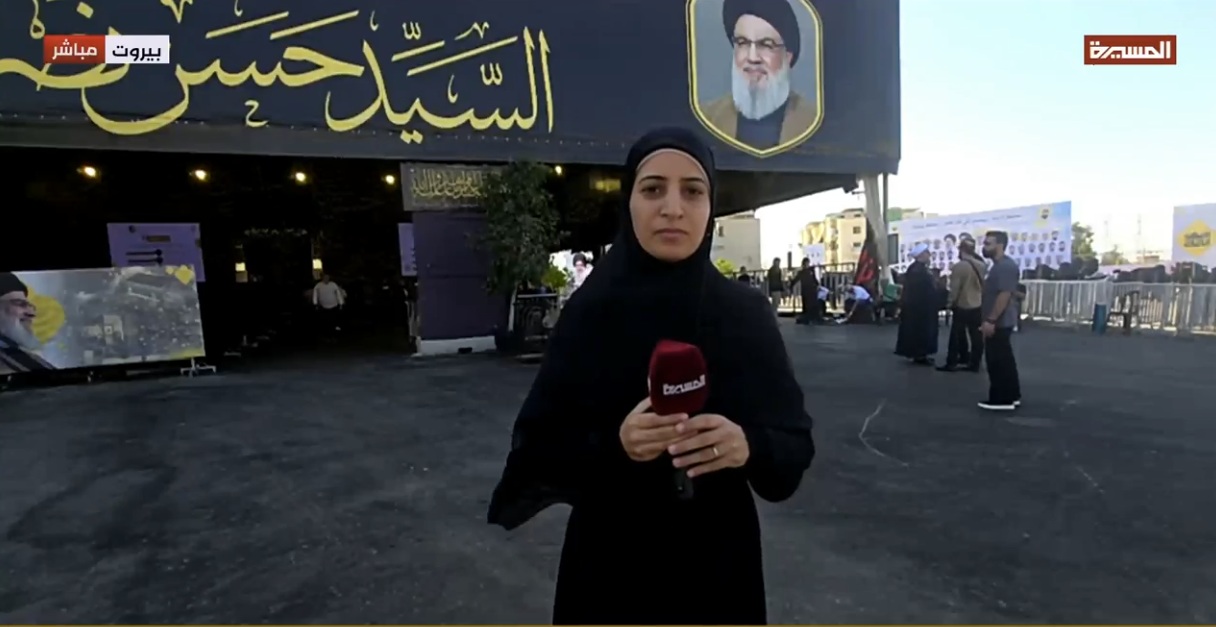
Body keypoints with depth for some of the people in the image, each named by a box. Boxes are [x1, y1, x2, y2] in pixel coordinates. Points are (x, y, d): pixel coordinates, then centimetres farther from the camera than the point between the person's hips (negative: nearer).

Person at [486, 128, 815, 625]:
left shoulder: (748, 314, -7)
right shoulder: (588, 312, -9)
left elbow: (796, 443, -4)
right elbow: (535, 448, -7)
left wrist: (749, 447, -25)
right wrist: (611, 444, -25)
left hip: (718, 563, 1)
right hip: (610, 565, 0)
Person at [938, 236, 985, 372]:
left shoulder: (958, 266, -17)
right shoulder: (982, 266, 0)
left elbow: (954, 288, -14)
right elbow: (985, 285, 8)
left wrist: (951, 303, -1)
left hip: (961, 306, -5)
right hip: (977, 305, 5)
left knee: (957, 335, 3)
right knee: (976, 335, 8)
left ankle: (952, 363, 6)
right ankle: (974, 363, 12)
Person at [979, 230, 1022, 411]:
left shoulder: (1006, 266, -17)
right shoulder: (999, 266, 16)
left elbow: (1005, 295, -24)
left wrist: (990, 320, -25)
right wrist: (990, 320, 21)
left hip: (999, 323, -11)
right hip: (1000, 322, 11)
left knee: (998, 362, -5)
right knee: (1004, 360, 15)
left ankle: (1001, 399, 1)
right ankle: (1012, 396, 23)